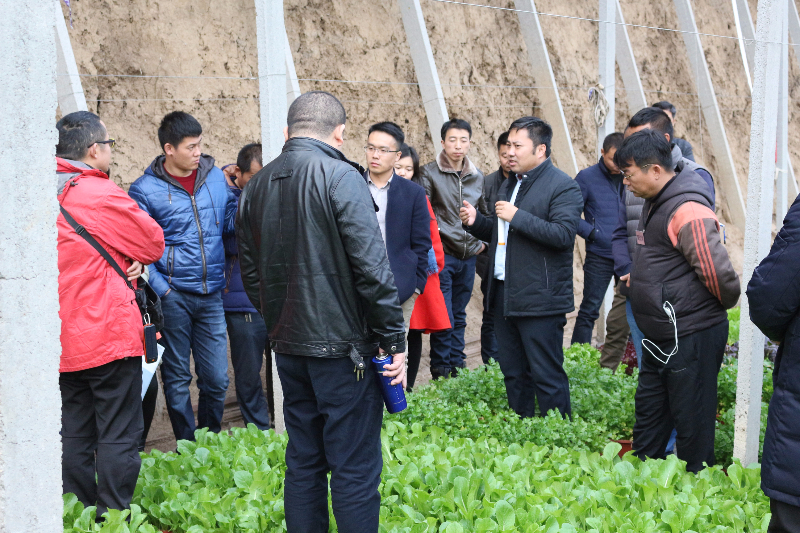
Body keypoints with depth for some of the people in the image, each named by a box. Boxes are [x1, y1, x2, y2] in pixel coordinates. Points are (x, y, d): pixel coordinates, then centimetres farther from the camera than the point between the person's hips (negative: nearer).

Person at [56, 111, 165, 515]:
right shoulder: (100, 194, -14)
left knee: (74, 437, 13)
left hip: (63, 341, 8)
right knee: (118, 437, 0)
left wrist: (124, 264, 3)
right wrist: (133, 258, 12)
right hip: (109, 335, -7)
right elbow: (154, 243, -5)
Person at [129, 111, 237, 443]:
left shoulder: (215, 176, 8)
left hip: (211, 295, 3)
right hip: (173, 295, -3)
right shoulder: (145, 189, -4)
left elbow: (230, 223, 14)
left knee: (216, 379, 5)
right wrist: (160, 290, -12)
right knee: (177, 379, 7)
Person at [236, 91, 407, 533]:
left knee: (303, 461, 15)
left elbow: (250, 274, 16)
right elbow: (372, 266, -16)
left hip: (287, 345, 7)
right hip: (342, 346, -7)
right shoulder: (340, 176, -12)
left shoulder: (256, 186, 10)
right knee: (355, 467, -1)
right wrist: (394, 339, -10)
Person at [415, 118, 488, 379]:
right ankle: (440, 372, 5)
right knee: (444, 318, -7)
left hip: (468, 257, 5)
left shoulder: (477, 177, 10)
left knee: (459, 317, 13)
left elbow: (484, 213, 23)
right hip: (441, 255, -5)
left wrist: (482, 240, 13)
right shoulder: (429, 173, -5)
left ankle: (457, 366, 22)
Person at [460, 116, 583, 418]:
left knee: (547, 376, -4)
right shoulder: (510, 185, 18)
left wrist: (517, 216, -22)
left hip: (539, 299, -9)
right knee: (512, 373, 15)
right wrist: (476, 222, 8)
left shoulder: (563, 187, -10)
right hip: (504, 294, 9)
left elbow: (563, 234, -23)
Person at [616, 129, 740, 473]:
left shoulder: (688, 211, -23)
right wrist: (638, 277, 13)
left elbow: (719, 274, -25)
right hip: (660, 338, 11)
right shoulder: (656, 203, 10)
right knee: (648, 410, 20)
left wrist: (722, 306, -7)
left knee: (691, 424, 2)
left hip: (691, 338, -10)